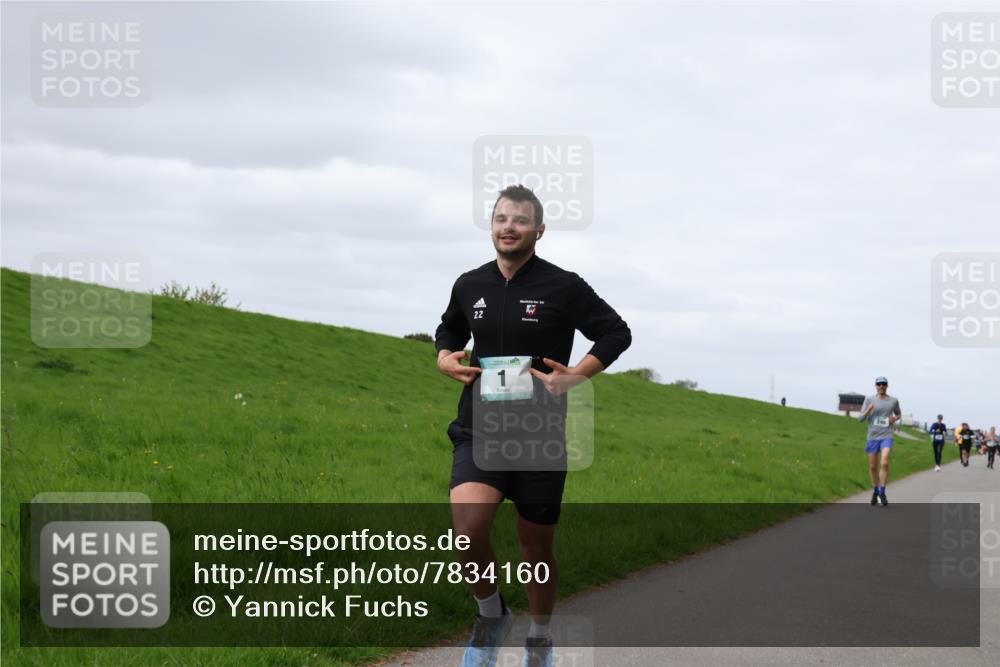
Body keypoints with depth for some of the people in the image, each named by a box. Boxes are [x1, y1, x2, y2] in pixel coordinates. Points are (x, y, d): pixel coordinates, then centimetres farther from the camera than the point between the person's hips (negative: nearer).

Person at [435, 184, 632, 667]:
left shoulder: (563, 287, -4)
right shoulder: (469, 286, 7)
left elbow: (616, 333, 2)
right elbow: (449, 329, 27)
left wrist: (576, 377, -10)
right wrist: (445, 358, 5)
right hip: (479, 433, 2)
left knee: (536, 546, 9)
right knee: (468, 527, -22)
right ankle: (491, 615, 5)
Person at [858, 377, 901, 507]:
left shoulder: (893, 401, 4)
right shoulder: (869, 400, 2)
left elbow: (898, 413, 24)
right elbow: (860, 418, -1)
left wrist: (895, 418, 0)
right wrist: (868, 411, -21)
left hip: (886, 436, -1)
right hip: (872, 437, 1)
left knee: (884, 463, -21)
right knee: (873, 467, 8)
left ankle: (882, 493, -12)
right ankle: (875, 492, 28)